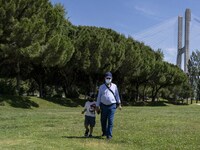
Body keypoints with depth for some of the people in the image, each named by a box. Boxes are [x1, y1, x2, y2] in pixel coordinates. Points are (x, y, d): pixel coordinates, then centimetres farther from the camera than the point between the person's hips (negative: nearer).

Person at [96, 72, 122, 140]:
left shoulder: (114, 86, 7)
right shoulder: (101, 87, 7)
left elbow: (117, 95, 13)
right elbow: (99, 96, 8)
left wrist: (119, 104, 7)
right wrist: (97, 106, 5)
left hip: (112, 106, -1)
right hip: (103, 105, 1)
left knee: (110, 121, -7)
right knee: (103, 120, 10)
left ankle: (109, 135, -2)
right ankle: (104, 132, 31)